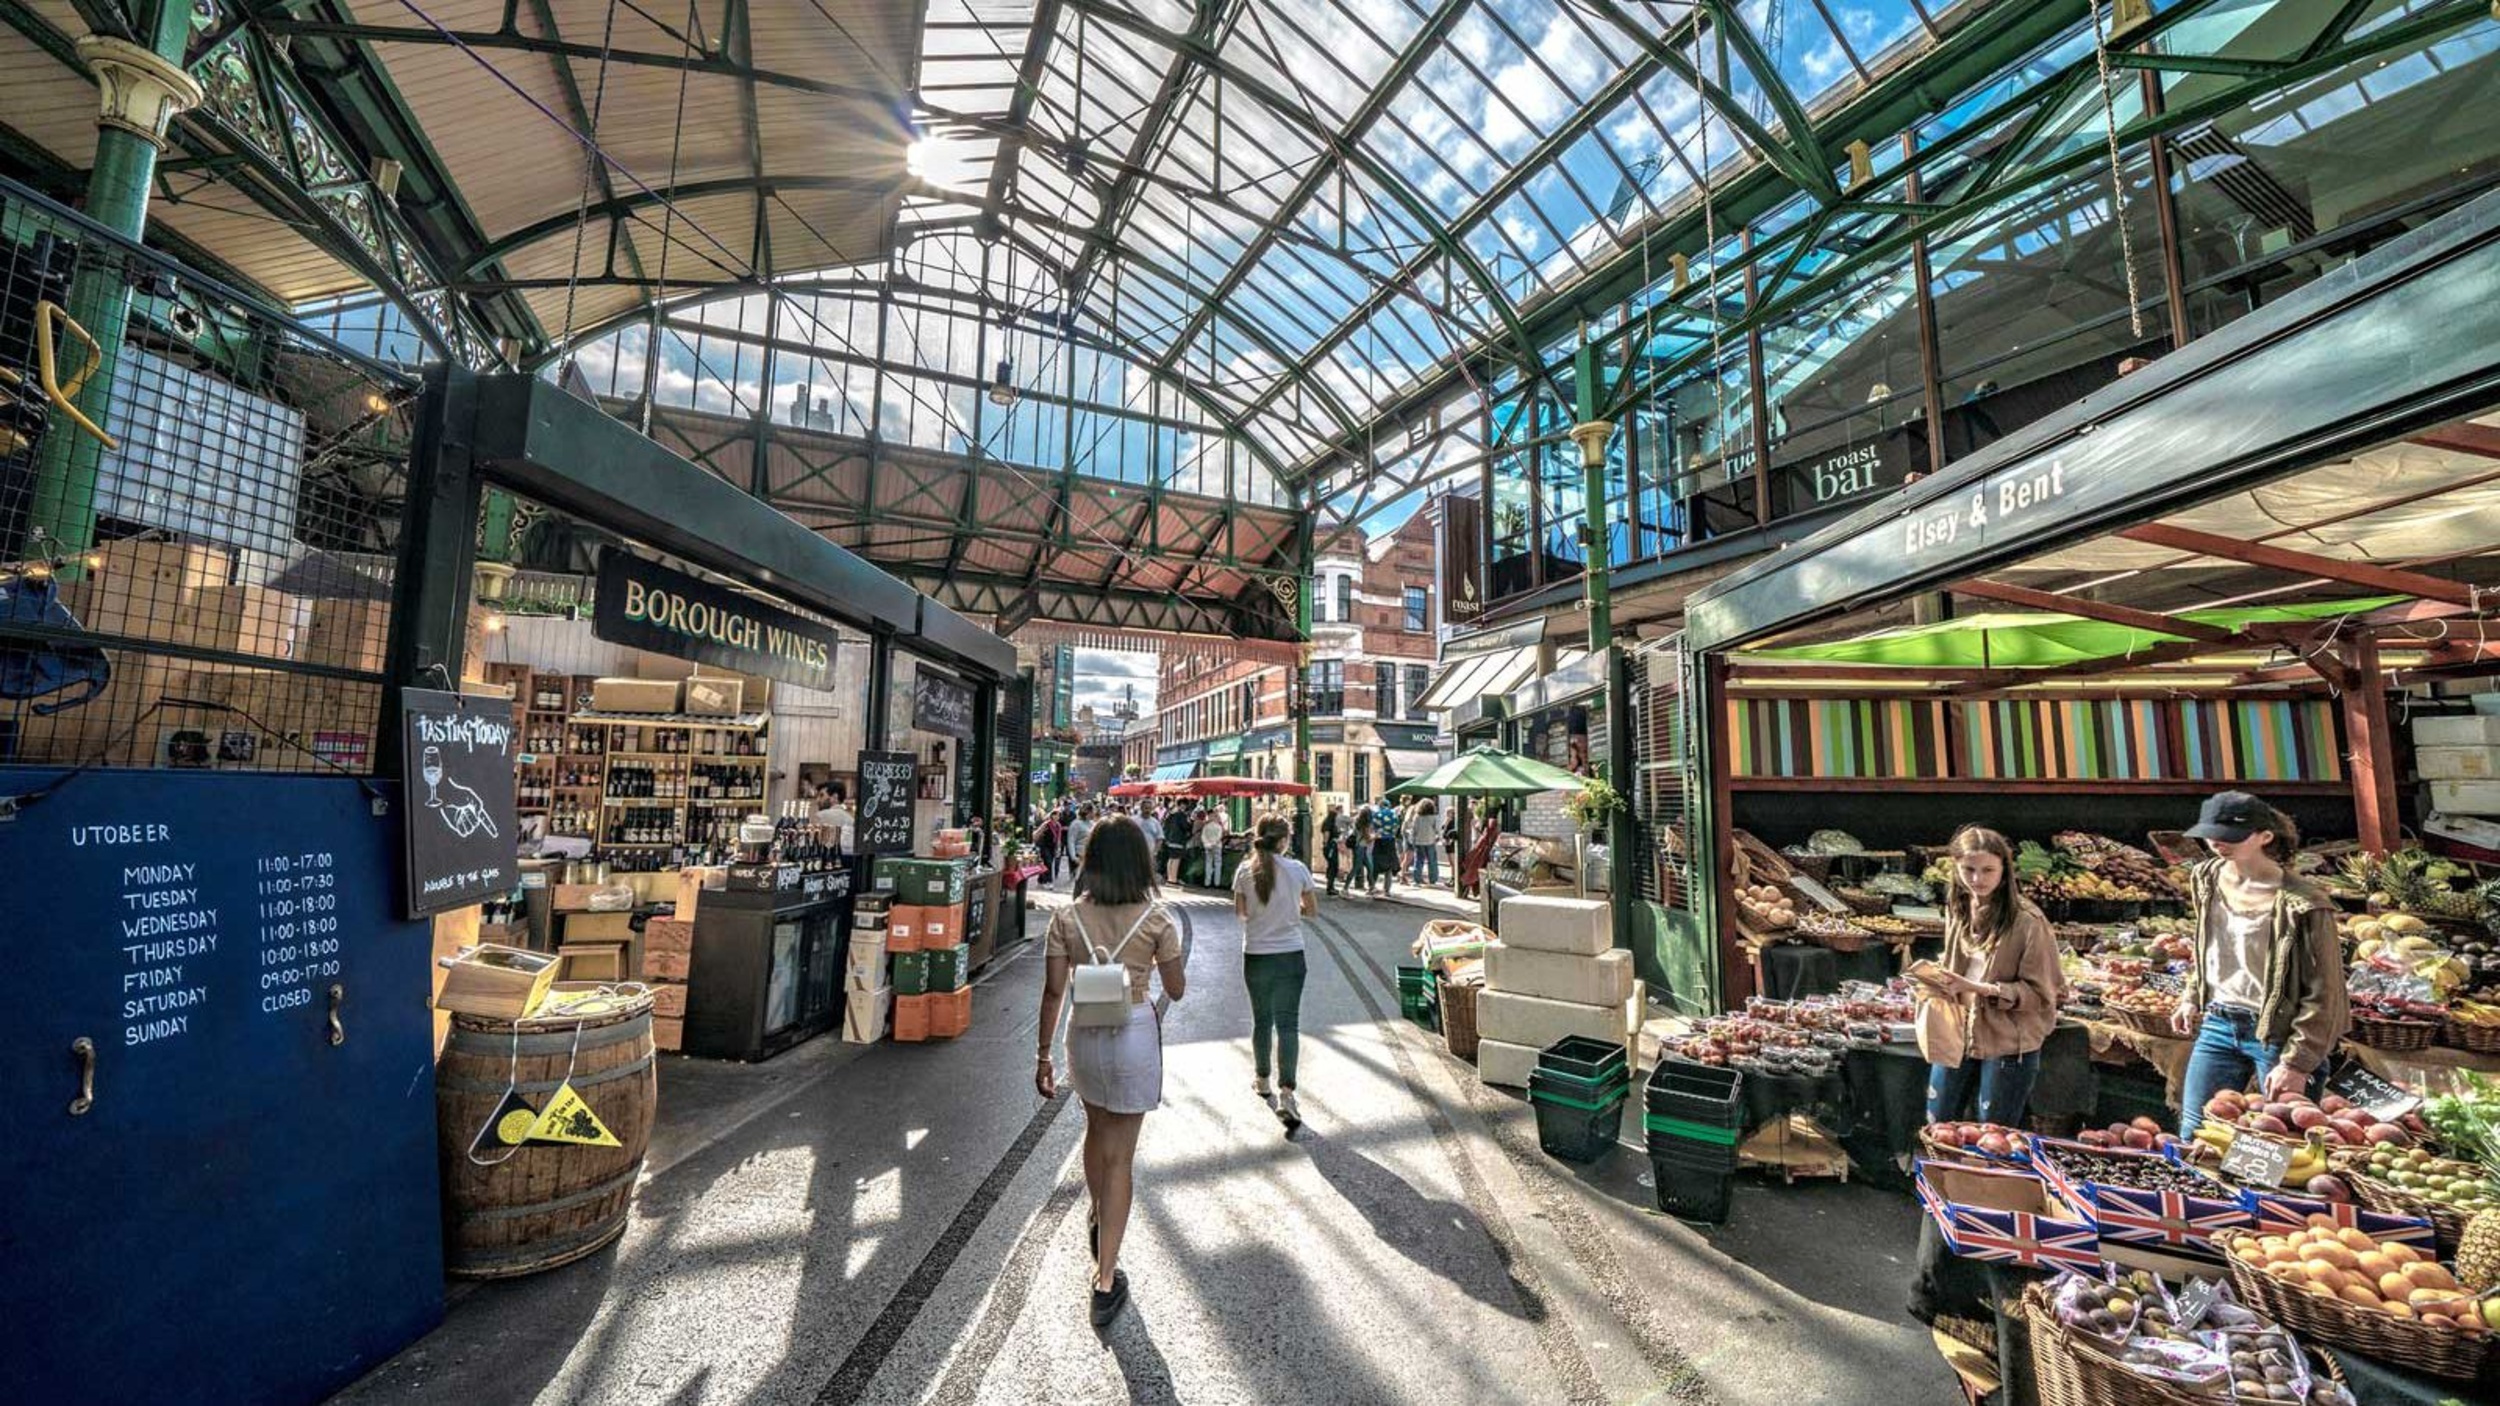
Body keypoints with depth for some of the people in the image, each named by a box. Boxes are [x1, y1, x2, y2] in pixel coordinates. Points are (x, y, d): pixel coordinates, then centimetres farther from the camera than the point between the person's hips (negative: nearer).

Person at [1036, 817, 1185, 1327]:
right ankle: (1105, 1279, 16)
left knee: (1097, 1131, 29)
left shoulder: (1067, 918, -8)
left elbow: (1053, 991, -6)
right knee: (1120, 1155, 10)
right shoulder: (1156, 919, -14)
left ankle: (1098, 1219, 53)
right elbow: (1176, 991, -6)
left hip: (1084, 1035, 3)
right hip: (1136, 1036, -3)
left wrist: (1043, 1055, 4)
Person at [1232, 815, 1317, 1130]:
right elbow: (1312, 909, 3)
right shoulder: (1297, 869, -10)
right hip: (1290, 956, -1)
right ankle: (1286, 1093, -7)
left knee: (1261, 1020, 18)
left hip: (1255, 958, 2)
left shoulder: (1245, 872, -7)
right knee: (1288, 1024, 3)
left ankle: (1262, 1081, 34)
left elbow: (1240, 912, 4)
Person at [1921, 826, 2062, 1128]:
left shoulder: (2028, 922, -17)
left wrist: (1982, 989, -26)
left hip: (2008, 1046, -5)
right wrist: (1940, 978, -5)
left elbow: (2040, 993, -13)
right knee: (1937, 1130, 16)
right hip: (1957, 1035, 5)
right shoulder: (1957, 909, 1)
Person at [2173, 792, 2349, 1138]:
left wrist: (2296, 1063, -14)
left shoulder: (2302, 904, -16)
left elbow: (2323, 995, -13)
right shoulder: (2206, 879, 0)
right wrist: (2192, 999, 12)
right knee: (2193, 1135, 8)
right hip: (2218, 1025, 5)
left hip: (2276, 1032, -5)